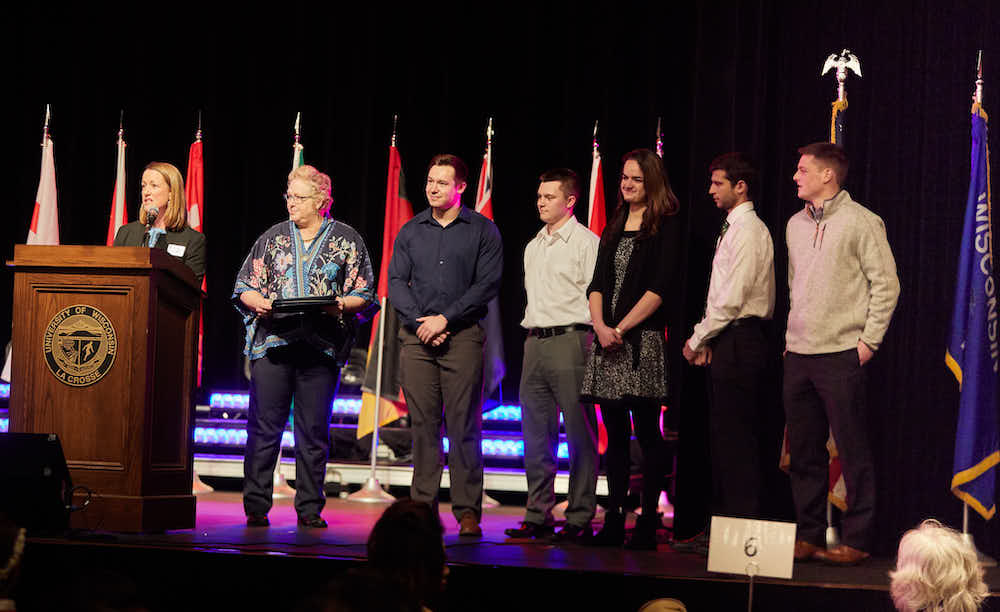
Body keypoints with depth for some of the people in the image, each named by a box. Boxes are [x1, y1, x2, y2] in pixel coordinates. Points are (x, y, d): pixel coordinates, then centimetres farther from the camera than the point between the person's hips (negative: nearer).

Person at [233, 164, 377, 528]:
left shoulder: (346, 240, 9)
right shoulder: (273, 238, 14)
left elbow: (364, 294, 6)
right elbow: (244, 287, 13)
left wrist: (340, 304, -13)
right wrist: (260, 302, -7)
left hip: (321, 346, -1)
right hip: (272, 341, 1)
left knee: (314, 431, 1)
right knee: (263, 426, -3)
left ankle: (310, 508, 8)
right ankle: (256, 506, 2)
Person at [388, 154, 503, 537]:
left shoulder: (483, 231, 4)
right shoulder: (410, 231, 13)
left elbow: (488, 285, -4)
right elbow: (396, 282, 8)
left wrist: (445, 318, -11)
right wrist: (420, 321, -7)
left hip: (463, 336, -3)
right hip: (416, 338, 3)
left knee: (464, 425, -6)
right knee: (422, 425, 3)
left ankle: (468, 512, -4)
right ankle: (423, 506, 7)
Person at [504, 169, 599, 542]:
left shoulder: (586, 242, -3)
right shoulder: (533, 247, 20)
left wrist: (588, 342, -13)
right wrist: (532, 333, 17)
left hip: (570, 340, -8)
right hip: (535, 343, 8)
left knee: (579, 434, -5)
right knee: (536, 432, 8)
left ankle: (580, 518, -2)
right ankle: (537, 516, 13)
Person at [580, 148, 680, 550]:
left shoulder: (665, 227, -1)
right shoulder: (613, 230, 19)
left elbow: (660, 288, -10)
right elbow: (597, 284, 13)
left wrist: (622, 328, -13)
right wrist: (601, 326, -5)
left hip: (643, 340, -6)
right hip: (607, 339, 6)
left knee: (647, 433, -6)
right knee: (615, 434, 7)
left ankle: (647, 524, -4)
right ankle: (613, 523, 10)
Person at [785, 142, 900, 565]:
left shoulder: (860, 221, -5)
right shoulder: (795, 225, 15)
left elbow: (886, 284, -6)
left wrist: (869, 340, -9)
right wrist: (792, 335, 16)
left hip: (842, 355, -7)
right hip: (798, 355, 7)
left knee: (852, 451, -3)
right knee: (804, 452, 10)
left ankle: (855, 541, 2)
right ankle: (809, 535, 17)